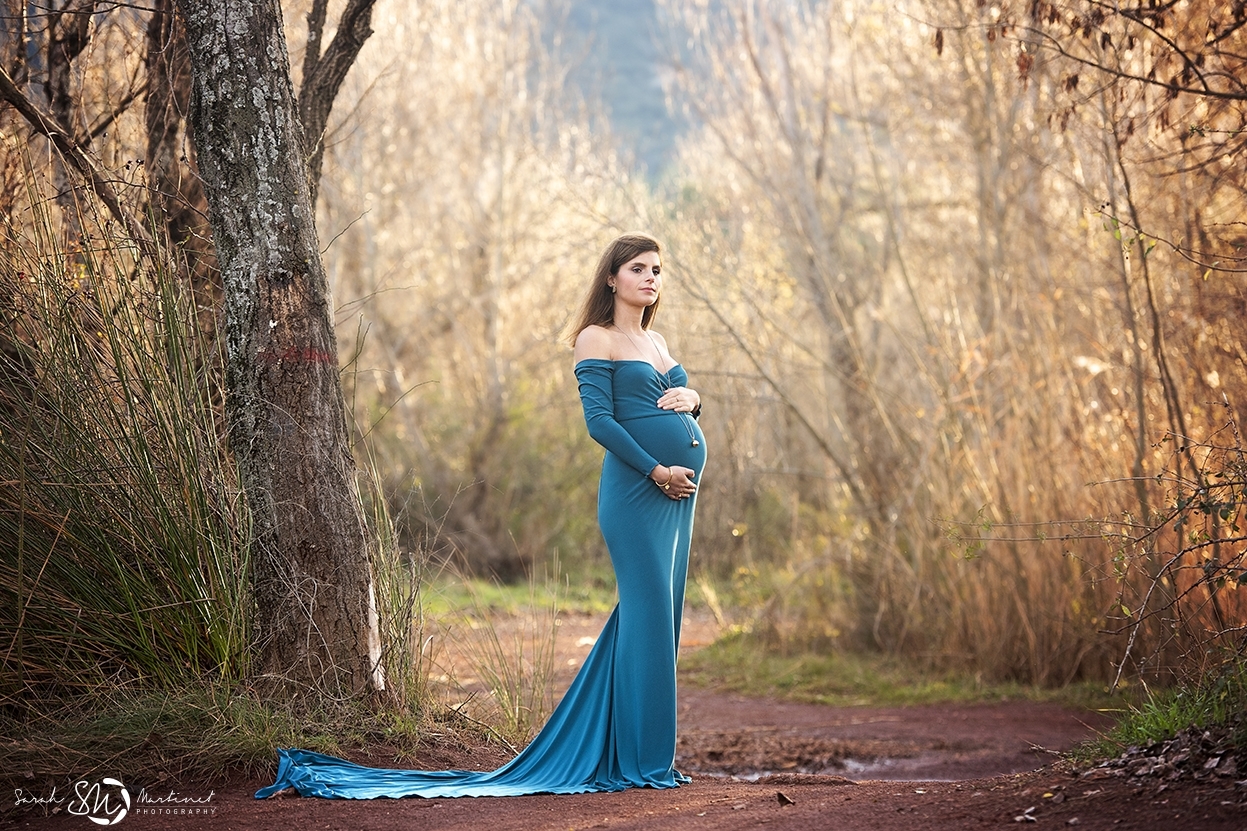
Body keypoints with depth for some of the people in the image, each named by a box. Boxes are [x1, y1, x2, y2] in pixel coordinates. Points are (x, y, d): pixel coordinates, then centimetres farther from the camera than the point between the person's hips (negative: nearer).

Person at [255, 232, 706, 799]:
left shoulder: (656, 342, 21)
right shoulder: (596, 339, -3)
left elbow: (686, 396, 27)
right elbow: (599, 419, -12)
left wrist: (692, 399, 3)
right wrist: (657, 471, -17)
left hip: (678, 491, 8)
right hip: (635, 490, -8)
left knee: (661, 615, 8)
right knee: (648, 613, -10)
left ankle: (650, 755, 14)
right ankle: (639, 760, -5)